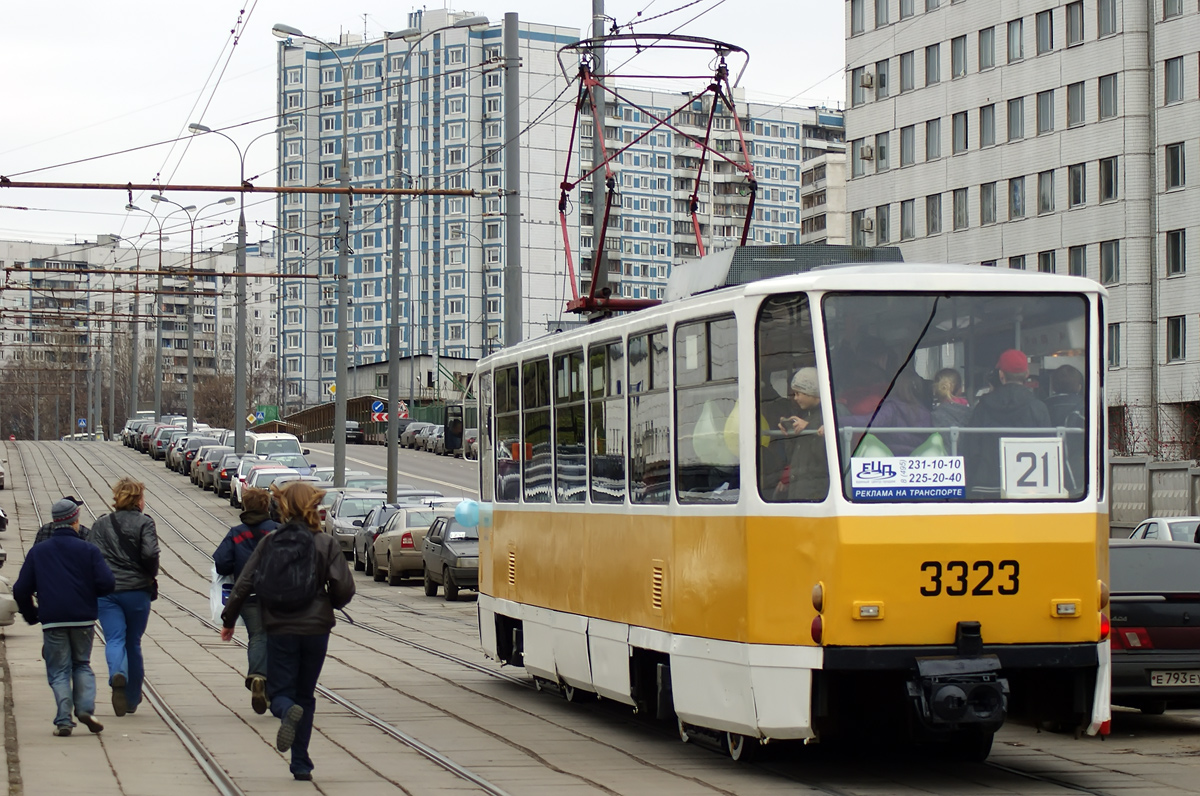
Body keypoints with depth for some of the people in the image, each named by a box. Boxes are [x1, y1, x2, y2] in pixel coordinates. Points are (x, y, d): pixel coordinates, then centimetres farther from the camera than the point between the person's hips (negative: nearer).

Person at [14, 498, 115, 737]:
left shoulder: (37, 552, 5)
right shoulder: (88, 550, 0)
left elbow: (21, 591, 4)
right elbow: (106, 583, -8)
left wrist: (31, 615, 17)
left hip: (52, 621, 0)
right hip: (83, 619, 0)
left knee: (58, 672, 5)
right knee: (82, 665, 16)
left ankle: (63, 720, -6)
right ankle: (85, 708, -3)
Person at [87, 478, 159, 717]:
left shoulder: (101, 524, 8)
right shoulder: (144, 523, -3)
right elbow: (150, 554, -15)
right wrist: (151, 575, 2)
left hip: (106, 591, 1)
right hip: (137, 590, -1)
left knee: (114, 639, -5)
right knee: (133, 642, 11)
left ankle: (117, 674, -37)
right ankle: (132, 698, 19)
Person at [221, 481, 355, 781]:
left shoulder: (269, 542, 1)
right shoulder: (325, 543, -4)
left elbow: (244, 584, 1)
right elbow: (344, 588, -9)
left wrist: (229, 619, 14)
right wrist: (330, 604, 14)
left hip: (279, 630, 0)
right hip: (315, 629, 0)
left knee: (280, 692, 7)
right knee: (305, 695, 14)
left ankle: (288, 711, -30)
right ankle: (301, 764, 11)